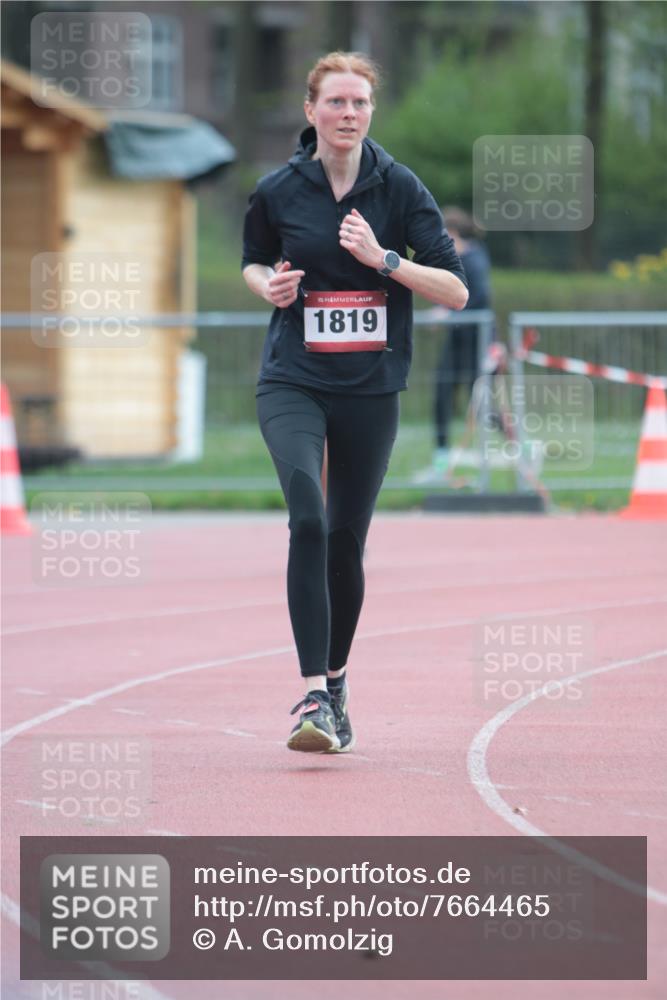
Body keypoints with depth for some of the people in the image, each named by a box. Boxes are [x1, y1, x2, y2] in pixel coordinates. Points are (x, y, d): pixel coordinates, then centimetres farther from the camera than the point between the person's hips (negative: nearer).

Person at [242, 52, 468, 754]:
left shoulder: (399, 188, -3)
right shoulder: (277, 191, -1)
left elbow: (456, 290, -6)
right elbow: (253, 262, 18)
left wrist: (383, 258, -19)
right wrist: (270, 285, -5)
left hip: (371, 387, 1)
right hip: (293, 381, -1)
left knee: (346, 538, 9)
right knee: (308, 519, -22)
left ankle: (336, 682, 31)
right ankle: (313, 696, -26)